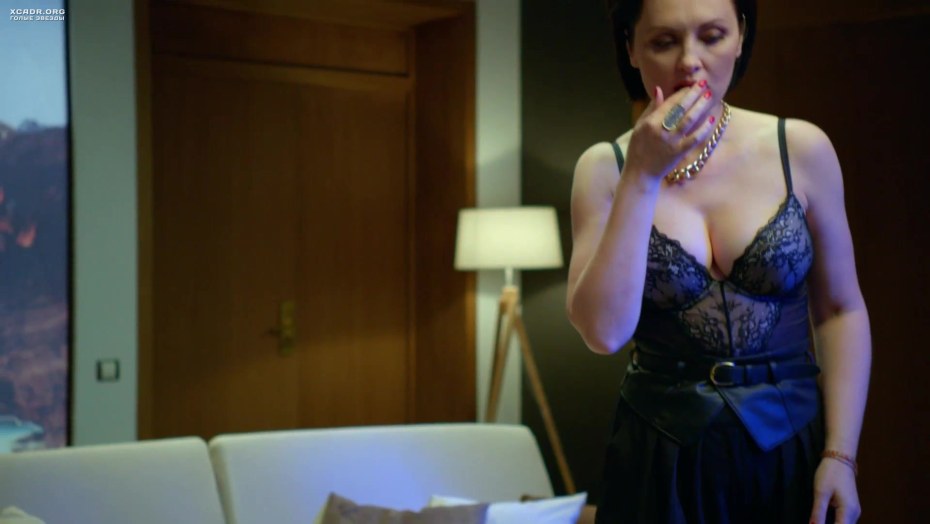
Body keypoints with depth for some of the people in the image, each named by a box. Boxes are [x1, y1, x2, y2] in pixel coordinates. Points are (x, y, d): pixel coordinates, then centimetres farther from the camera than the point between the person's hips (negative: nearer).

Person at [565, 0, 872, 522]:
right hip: (662, 457, 0)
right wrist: (642, 177, -20)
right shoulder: (605, 168, -5)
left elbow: (841, 310, 0)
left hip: (791, 447, 1)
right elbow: (604, 330, -16)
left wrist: (840, 454, -7)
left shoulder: (801, 149, -5)